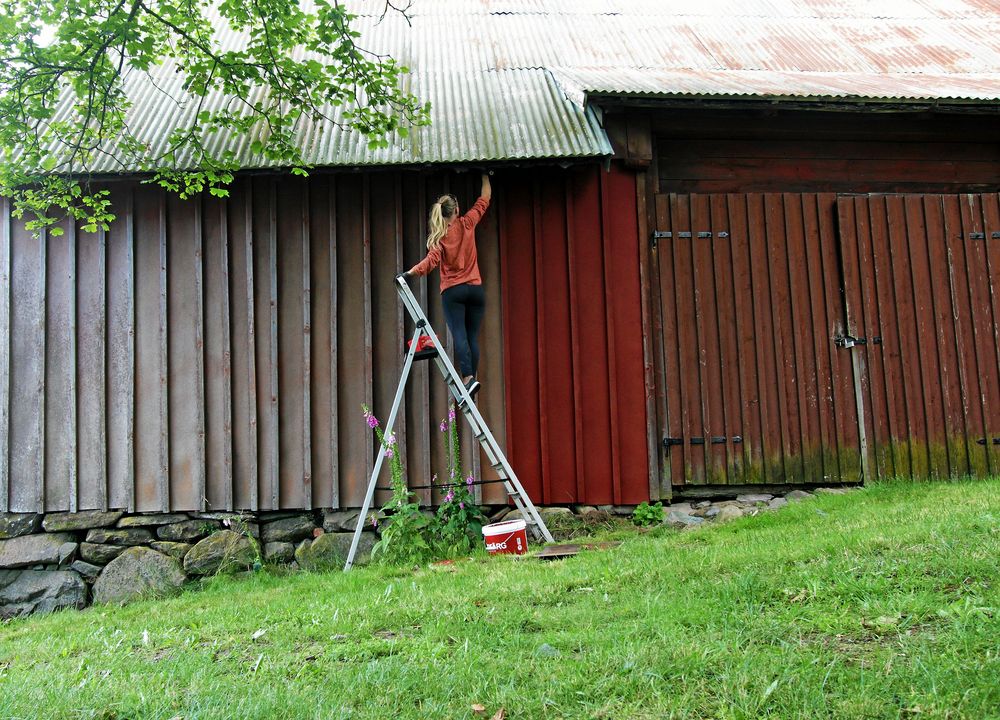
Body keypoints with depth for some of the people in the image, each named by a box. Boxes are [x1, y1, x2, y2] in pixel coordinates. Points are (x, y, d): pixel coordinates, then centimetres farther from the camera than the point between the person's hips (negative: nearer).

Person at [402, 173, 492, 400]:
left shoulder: (439, 235, -1)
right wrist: (485, 176, 29)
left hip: (452, 291, -2)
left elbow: (432, 260, -15)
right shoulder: (467, 223, 5)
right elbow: (484, 199, 18)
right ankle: (472, 377, -2)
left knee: (459, 336, -10)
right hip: (475, 288, 2)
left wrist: (411, 272, -17)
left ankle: (468, 377, -24)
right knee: (473, 336, 3)